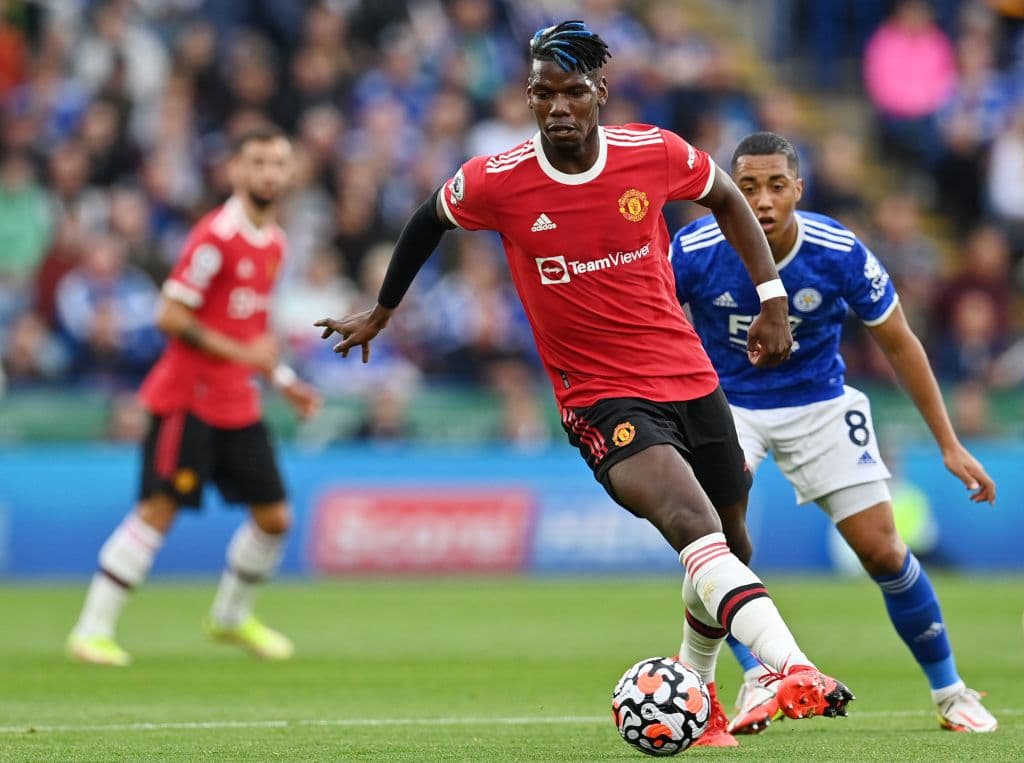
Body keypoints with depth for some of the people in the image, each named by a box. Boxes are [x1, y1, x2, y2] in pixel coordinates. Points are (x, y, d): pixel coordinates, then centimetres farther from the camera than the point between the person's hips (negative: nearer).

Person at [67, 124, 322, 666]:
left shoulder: (273, 243, 12)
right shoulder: (216, 235, -14)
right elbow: (170, 317, -17)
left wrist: (282, 379, 16)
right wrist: (241, 353, -20)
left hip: (238, 405, 8)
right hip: (187, 396, -8)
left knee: (274, 516, 7)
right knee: (158, 510, -12)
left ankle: (232, 617, 29)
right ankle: (93, 629, -8)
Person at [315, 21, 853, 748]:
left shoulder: (656, 154, -7)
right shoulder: (496, 182, -11)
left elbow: (727, 197, 14)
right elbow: (430, 219, 11)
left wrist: (772, 296, 6)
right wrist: (380, 312, 23)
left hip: (690, 379, 4)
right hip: (602, 399, -4)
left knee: (730, 546, 16)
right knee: (695, 527, -29)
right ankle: (793, 668, -44)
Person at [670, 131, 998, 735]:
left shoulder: (840, 253, -21)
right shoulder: (695, 251, -22)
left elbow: (899, 344, -7)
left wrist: (949, 445, -6)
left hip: (819, 406, 0)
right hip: (726, 403, 0)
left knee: (882, 550, -4)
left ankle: (950, 691, 15)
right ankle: (758, 677, -14)